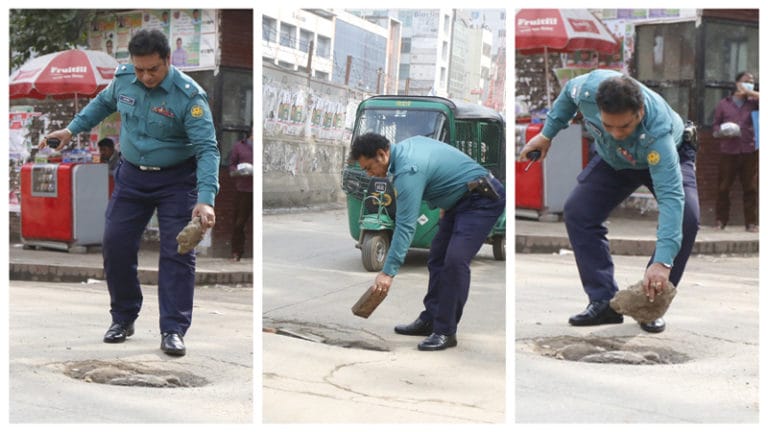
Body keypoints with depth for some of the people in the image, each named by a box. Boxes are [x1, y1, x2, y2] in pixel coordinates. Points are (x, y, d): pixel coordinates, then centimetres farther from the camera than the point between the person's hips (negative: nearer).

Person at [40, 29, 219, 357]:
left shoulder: (189, 96, -24)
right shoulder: (123, 79, -8)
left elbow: (206, 149, -29)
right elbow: (103, 103, 17)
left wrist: (205, 199, -40)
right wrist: (72, 129, 15)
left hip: (177, 180, -4)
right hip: (132, 175, 5)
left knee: (177, 253, -8)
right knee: (115, 245, 3)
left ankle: (173, 331, -3)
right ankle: (123, 318, 21)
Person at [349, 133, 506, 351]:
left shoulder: (408, 171, -24)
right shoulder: (407, 145, 5)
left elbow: (405, 226, -28)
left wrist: (388, 271, -28)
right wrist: (444, 204, 22)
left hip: (482, 200, -11)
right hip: (462, 199, 11)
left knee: (455, 261, -21)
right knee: (437, 258, 9)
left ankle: (445, 332, -17)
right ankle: (430, 320, 16)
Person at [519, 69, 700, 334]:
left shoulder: (657, 131, -47)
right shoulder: (589, 87, -37)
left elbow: (670, 197, -51)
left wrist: (662, 262, -59)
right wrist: (547, 134, -1)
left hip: (666, 156, -4)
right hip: (613, 160, 4)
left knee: (686, 217, -26)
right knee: (577, 212, -11)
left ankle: (652, 305, -12)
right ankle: (603, 301, -5)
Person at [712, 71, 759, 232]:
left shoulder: (753, 103, 12)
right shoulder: (723, 104, 11)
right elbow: (715, 126, 10)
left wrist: (750, 92, -4)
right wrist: (723, 133, -11)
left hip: (749, 151, 0)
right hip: (728, 151, 0)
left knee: (750, 188, 0)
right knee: (723, 187, 0)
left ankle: (751, 222, 5)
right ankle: (721, 220, 10)